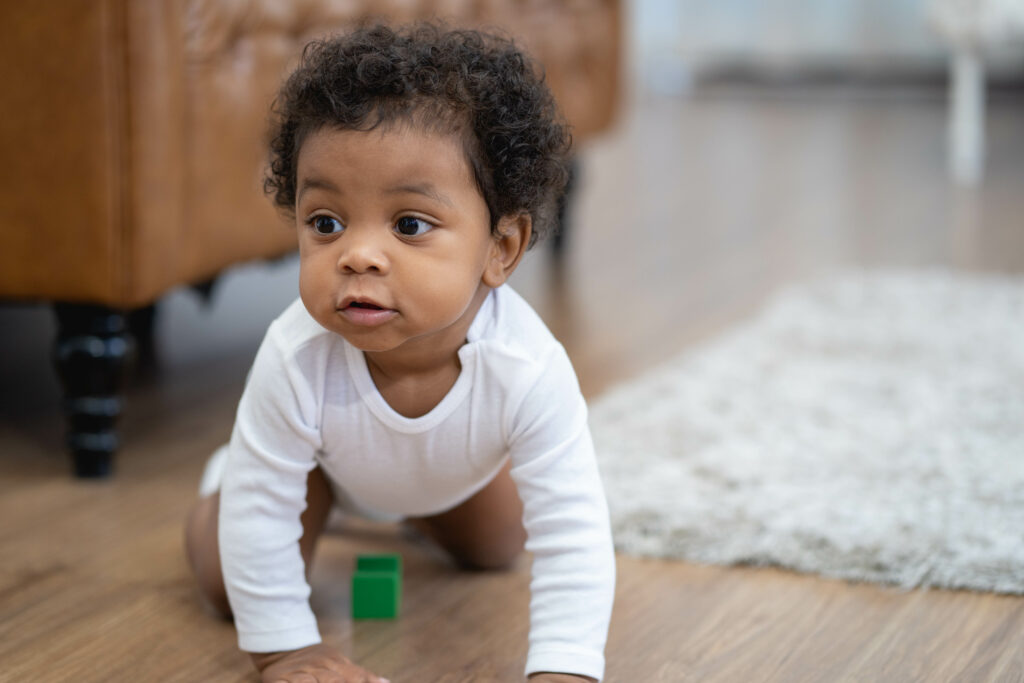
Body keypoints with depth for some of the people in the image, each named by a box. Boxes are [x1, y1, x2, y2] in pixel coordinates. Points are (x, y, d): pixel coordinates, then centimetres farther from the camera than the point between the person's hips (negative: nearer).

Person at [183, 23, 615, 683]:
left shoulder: (528, 369, -47)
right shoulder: (297, 360, -46)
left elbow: (572, 534, -42)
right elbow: (260, 510, -33)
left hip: (461, 470, 2)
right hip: (321, 455, -1)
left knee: (496, 550, 22)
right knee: (229, 583, -3)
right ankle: (225, 471, 30)